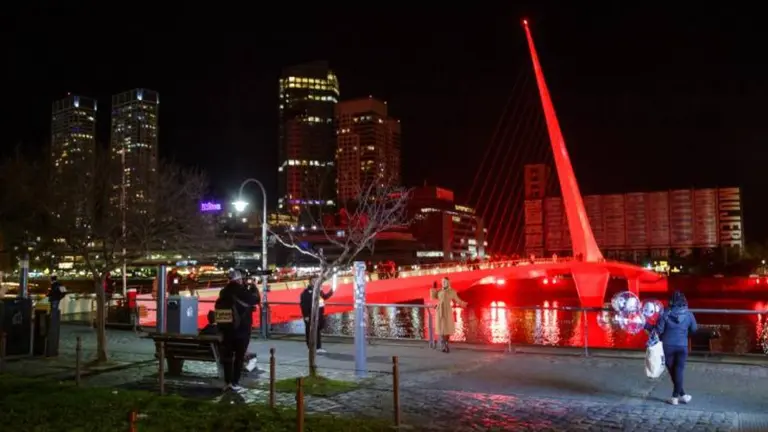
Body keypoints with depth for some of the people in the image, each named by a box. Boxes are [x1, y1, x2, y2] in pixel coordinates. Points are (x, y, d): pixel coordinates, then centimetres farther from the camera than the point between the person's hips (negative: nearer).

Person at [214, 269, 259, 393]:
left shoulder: (224, 292, 4)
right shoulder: (242, 292, -12)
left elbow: (218, 307, 13)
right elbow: (255, 300, -1)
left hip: (226, 329, 5)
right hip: (241, 330, -5)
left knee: (227, 355, 11)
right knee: (239, 357, 3)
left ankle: (227, 382, 12)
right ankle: (234, 383, 1)